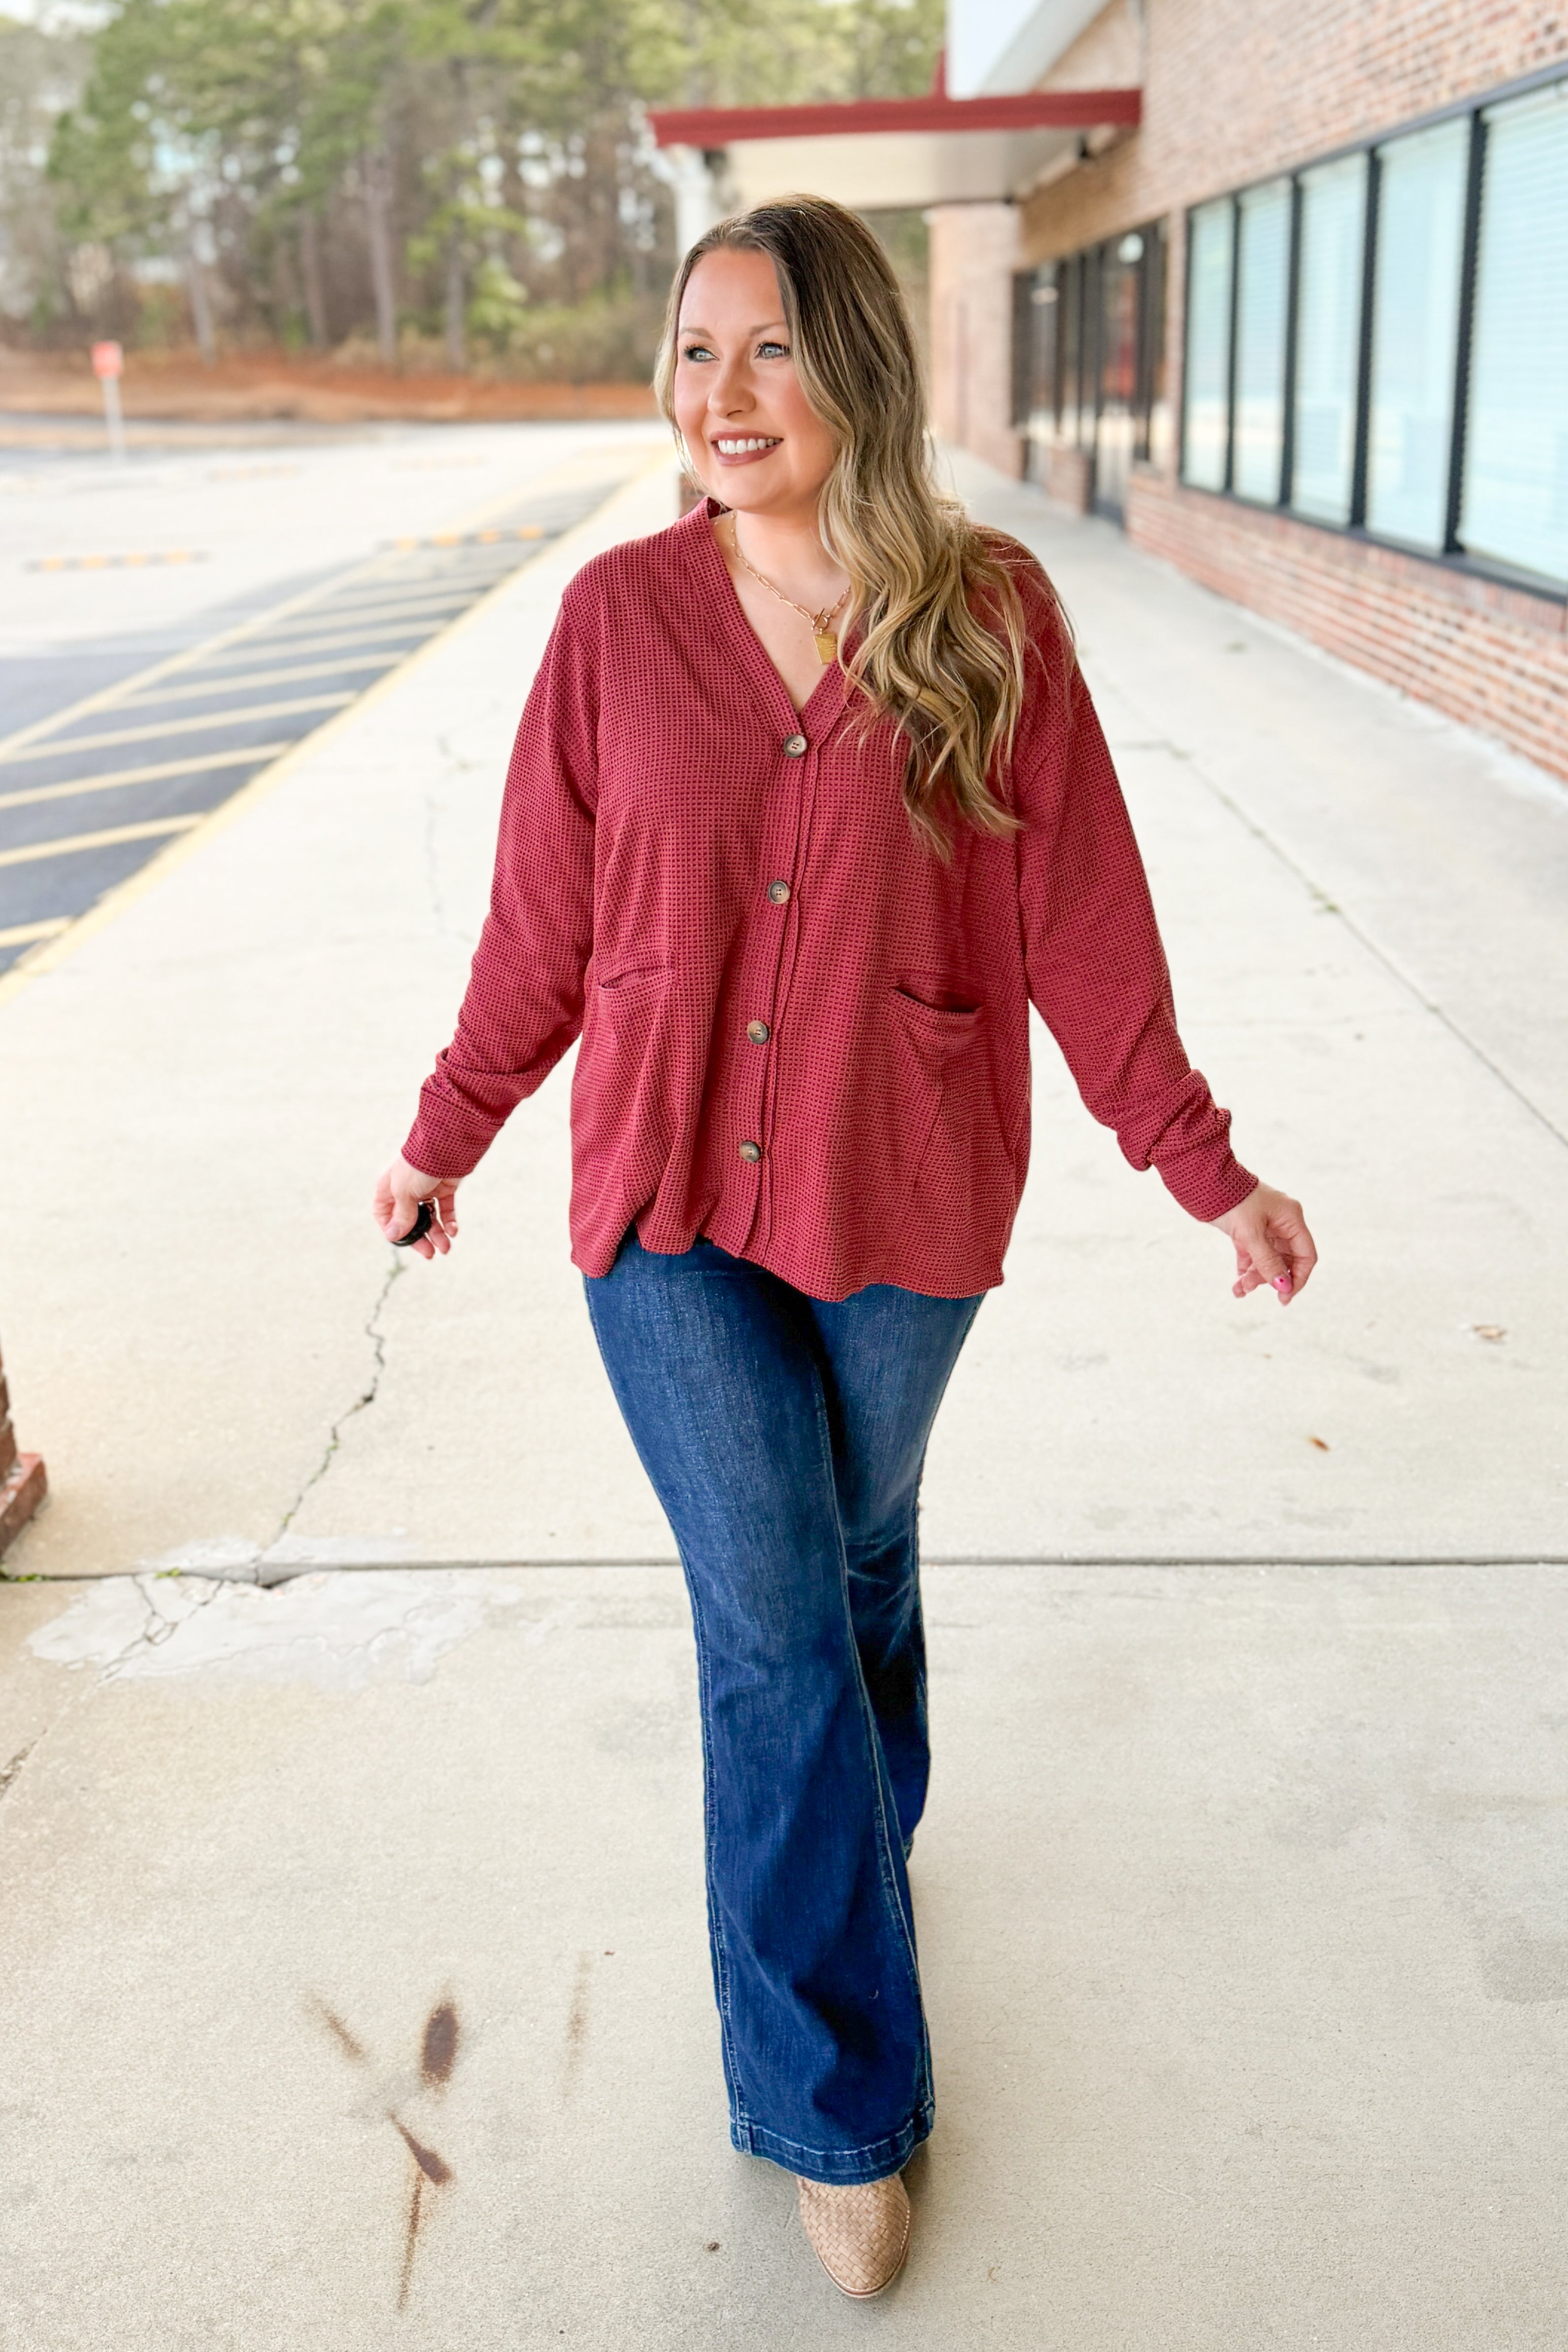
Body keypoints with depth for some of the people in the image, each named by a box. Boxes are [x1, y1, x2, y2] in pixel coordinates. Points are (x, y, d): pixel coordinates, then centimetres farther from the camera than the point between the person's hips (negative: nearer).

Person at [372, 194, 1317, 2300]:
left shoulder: (989, 618, -7)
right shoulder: (619, 617, -5)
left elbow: (1080, 912, -3)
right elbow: (543, 919, 2)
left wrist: (1203, 1166, -2)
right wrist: (445, 1137, 8)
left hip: (902, 1201, 1)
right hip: (673, 1198, 0)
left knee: (856, 1563, 19)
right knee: (776, 1630, 0)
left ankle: (845, 1853, 51)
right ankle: (839, 2105, 18)